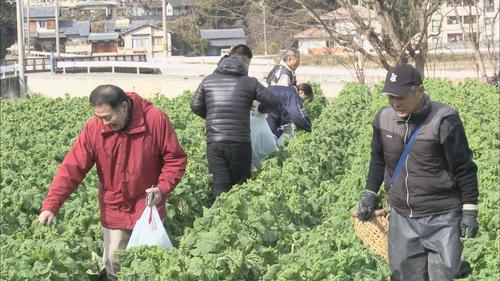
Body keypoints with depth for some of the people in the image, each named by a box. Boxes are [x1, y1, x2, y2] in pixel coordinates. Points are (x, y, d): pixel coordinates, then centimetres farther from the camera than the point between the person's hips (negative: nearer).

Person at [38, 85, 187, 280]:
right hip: (114, 211, 2)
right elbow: (72, 168, -13)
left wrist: (163, 188, -22)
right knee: (114, 265, 8)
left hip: (148, 208, -1)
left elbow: (176, 159, -7)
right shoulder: (93, 128, -13)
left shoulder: (156, 120, -17)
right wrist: (51, 206, -22)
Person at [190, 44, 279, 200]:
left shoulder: (208, 81, 7)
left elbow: (195, 106, 10)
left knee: (219, 187, 2)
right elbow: (272, 101, 1)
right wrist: (261, 110, 23)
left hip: (214, 142, 2)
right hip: (240, 142, -2)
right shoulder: (249, 82, -1)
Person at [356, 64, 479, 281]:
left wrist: (469, 211, -8)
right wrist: (369, 194, 12)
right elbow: (378, 159, 18)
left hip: (441, 219, -5)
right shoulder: (384, 118, 0)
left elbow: (465, 169, -8)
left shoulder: (444, 121, -15)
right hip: (401, 216, 5)